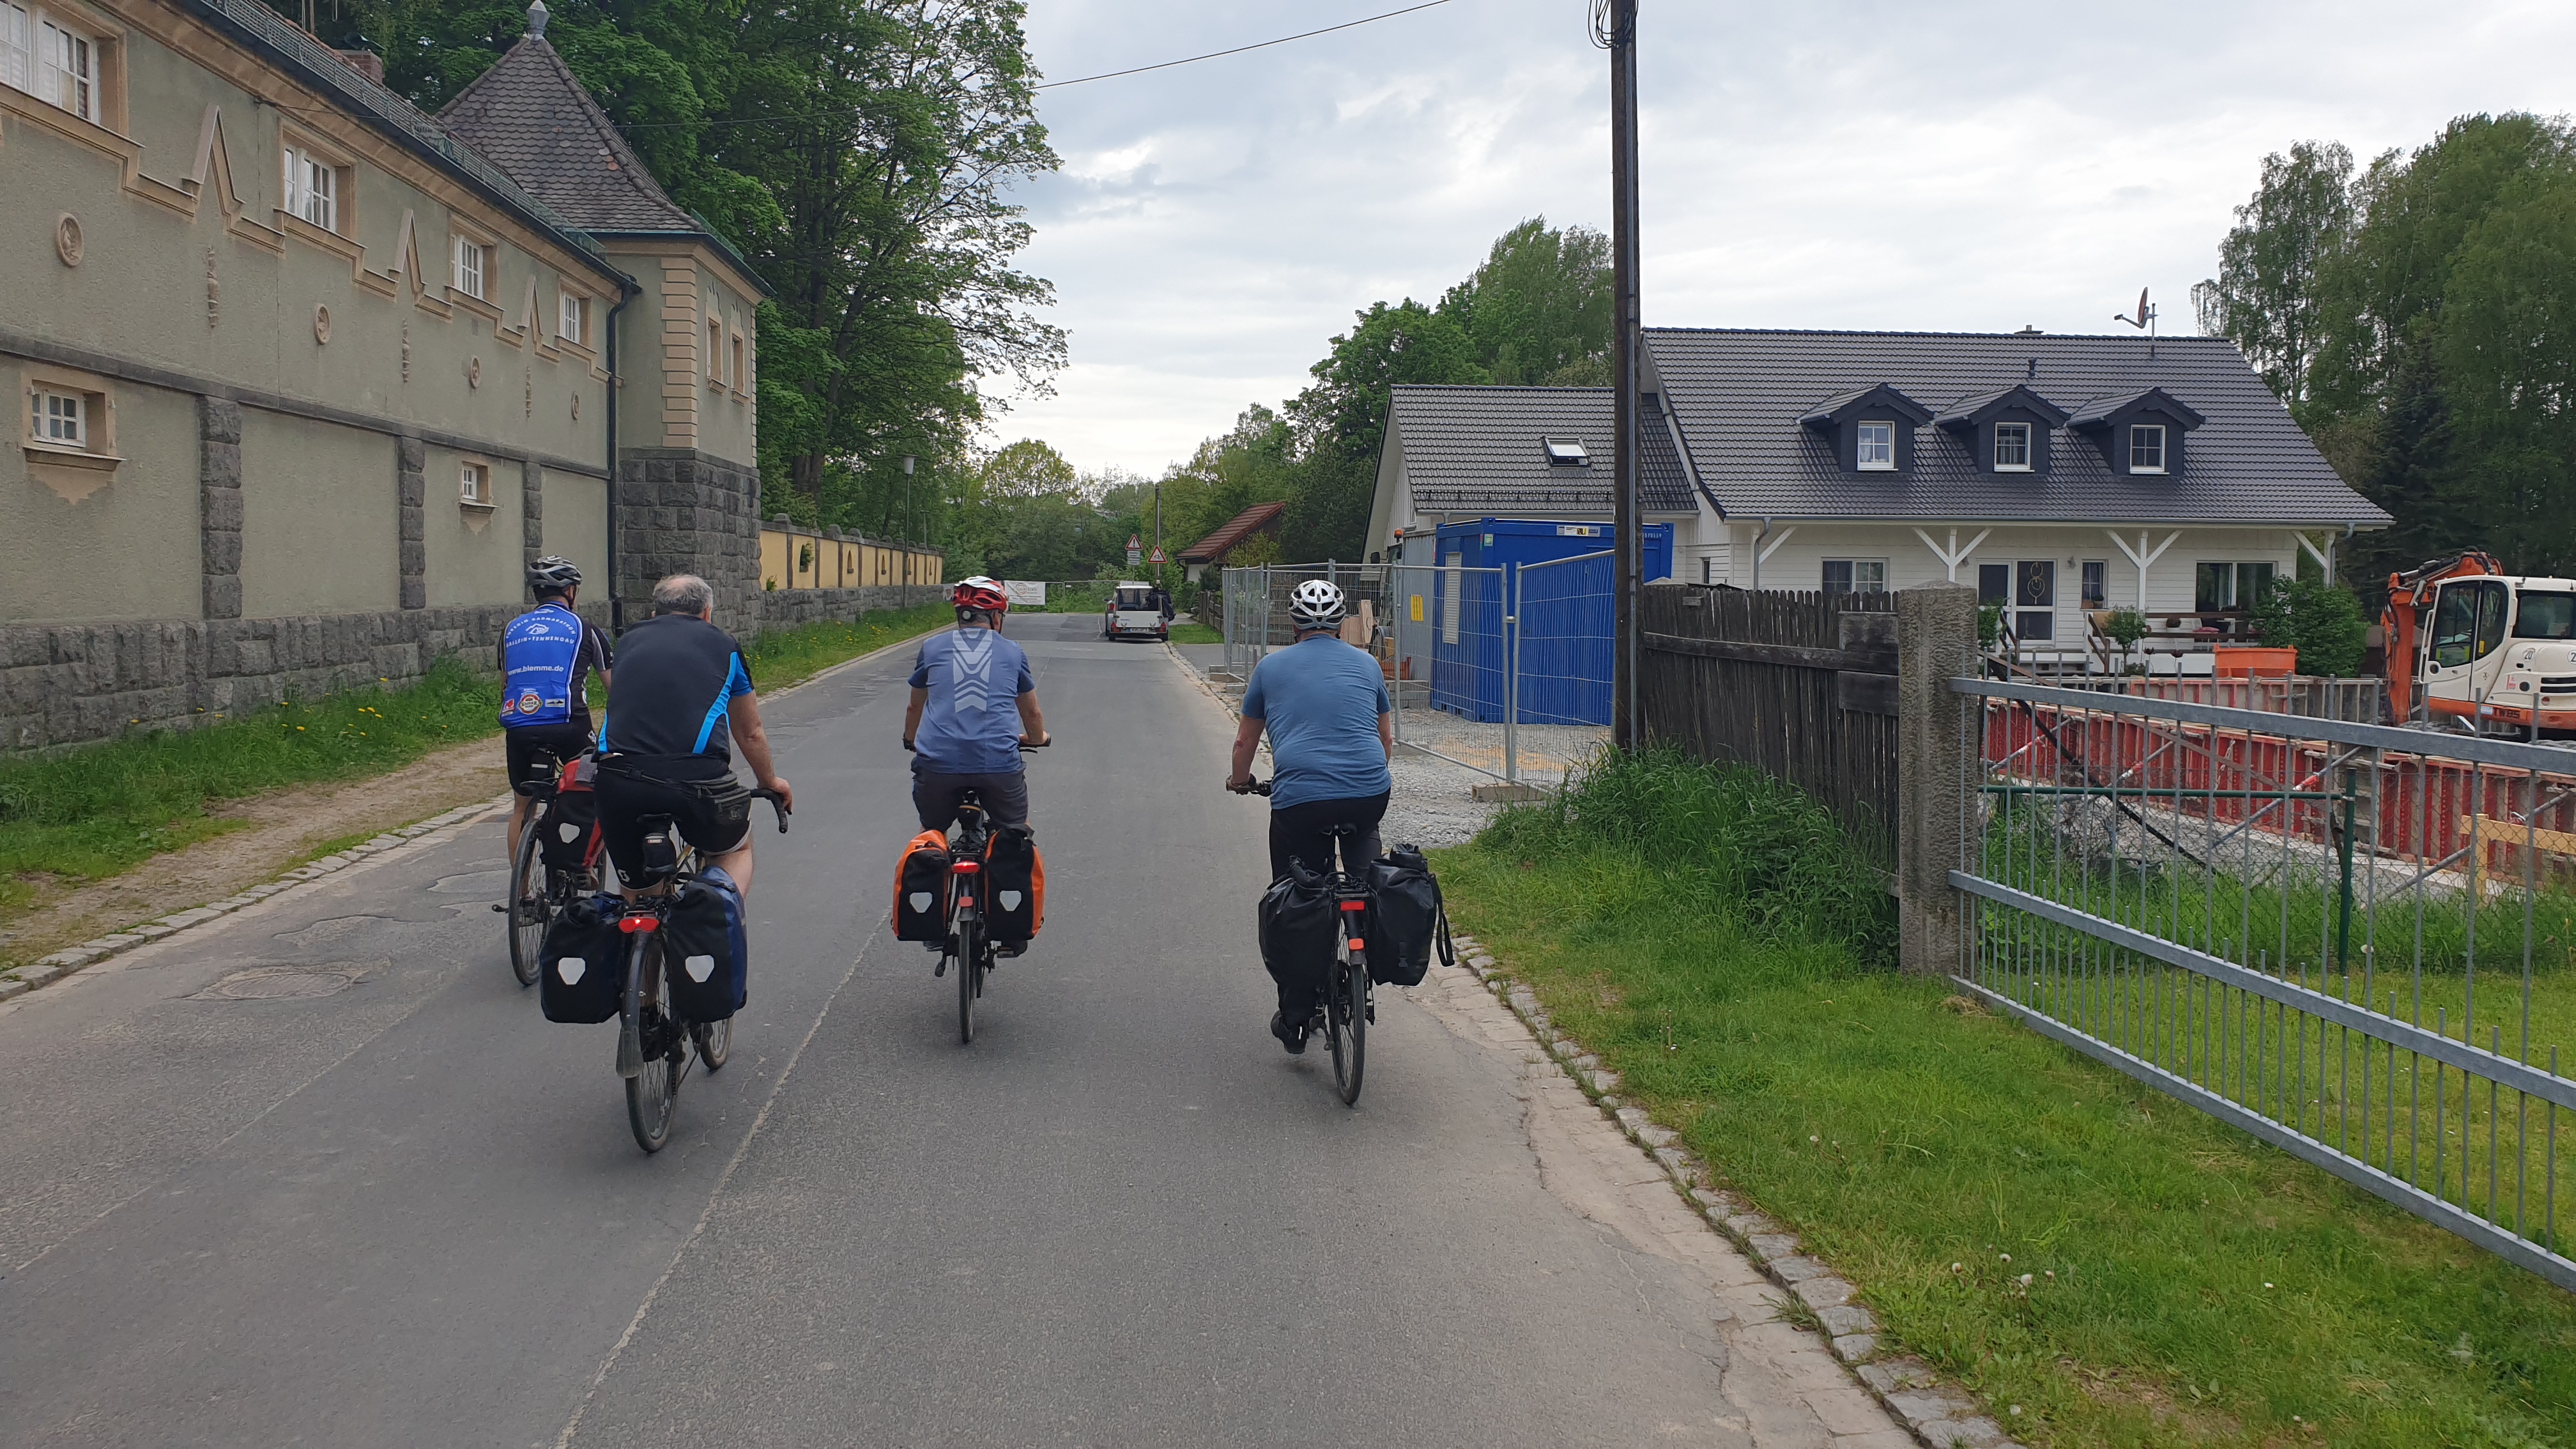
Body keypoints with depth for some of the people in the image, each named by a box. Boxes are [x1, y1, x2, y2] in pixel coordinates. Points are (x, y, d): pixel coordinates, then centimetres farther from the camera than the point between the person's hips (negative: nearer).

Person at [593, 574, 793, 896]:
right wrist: (770, 782, 51)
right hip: (696, 779, -2)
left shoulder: (630, 640, 26)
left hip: (617, 779, 2)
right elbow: (751, 733, 33)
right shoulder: (724, 645, 21)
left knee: (636, 892, 23)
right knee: (736, 851, 26)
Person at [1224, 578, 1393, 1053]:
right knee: (1363, 832, 35)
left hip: (1299, 800, -1)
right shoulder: (1365, 663, 17)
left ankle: (1294, 1019, 15)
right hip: (1369, 794, 2)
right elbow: (1386, 737, 29)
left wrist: (1239, 781, 45)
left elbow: (1245, 741, 25)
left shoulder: (1271, 667, 15)